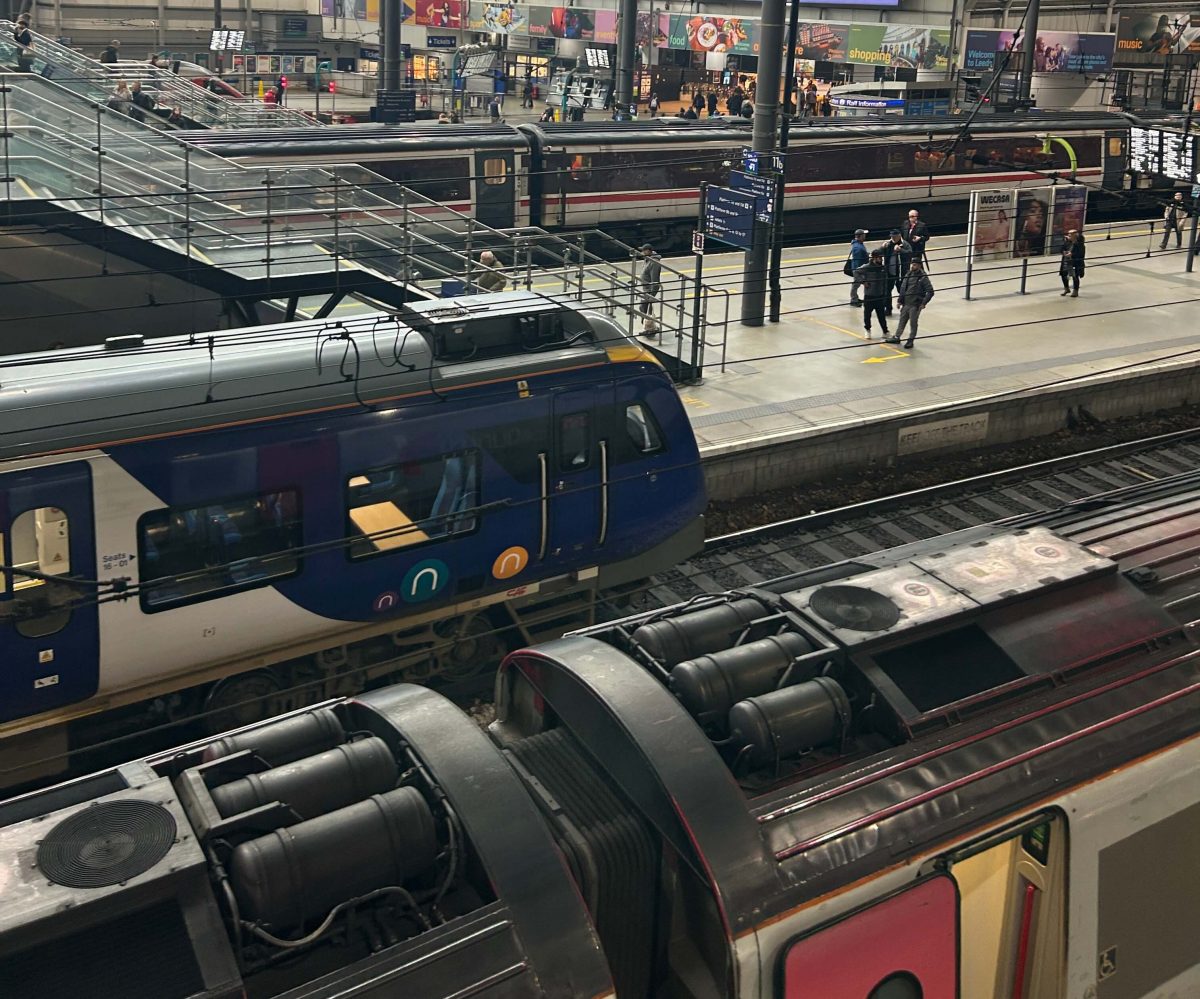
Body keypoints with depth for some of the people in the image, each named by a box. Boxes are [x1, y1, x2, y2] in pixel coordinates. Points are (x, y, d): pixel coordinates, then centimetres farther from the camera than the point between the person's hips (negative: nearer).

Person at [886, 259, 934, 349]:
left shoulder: (923, 277, -12)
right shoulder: (908, 275, 6)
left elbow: (930, 291, -13)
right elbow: (902, 288, 14)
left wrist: (923, 303, -17)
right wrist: (899, 300, 11)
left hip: (915, 305, -6)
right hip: (906, 304, 6)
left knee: (913, 323, 4)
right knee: (902, 321, 16)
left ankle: (911, 341, 15)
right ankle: (897, 337, 29)